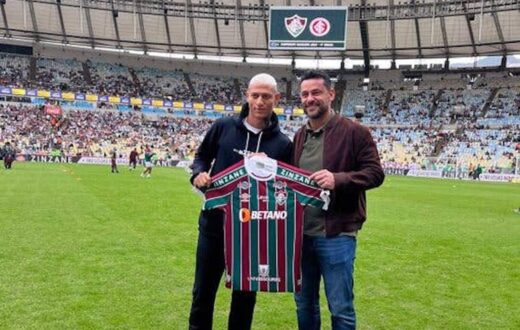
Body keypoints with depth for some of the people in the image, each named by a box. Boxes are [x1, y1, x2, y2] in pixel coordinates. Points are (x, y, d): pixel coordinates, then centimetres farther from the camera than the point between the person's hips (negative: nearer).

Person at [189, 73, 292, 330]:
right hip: (214, 223, 1)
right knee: (203, 291, 12)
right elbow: (202, 156, 9)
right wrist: (199, 174, -11)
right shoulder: (223, 127, -2)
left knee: (245, 294, 14)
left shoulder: (282, 144, -3)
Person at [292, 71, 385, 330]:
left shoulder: (354, 132, -7)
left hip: (336, 235, -6)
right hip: (301, 233, 6)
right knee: (304, 304, 17)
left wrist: (338, 179, -25)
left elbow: (375, 173, -11)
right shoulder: (299, 136, 13)